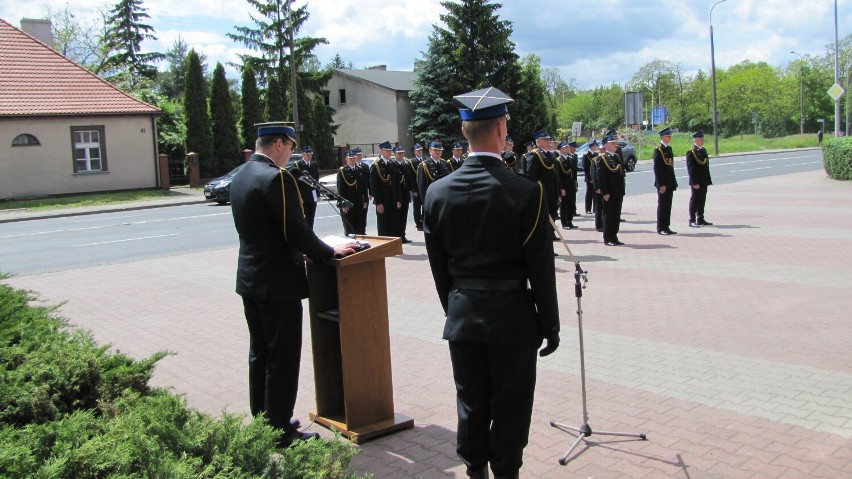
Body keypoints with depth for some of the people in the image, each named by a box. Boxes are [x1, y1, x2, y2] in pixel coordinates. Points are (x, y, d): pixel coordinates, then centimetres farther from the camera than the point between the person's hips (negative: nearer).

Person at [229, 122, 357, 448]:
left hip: (250, 278, 9)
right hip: (278, 283, -9)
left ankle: (262, 421, 30)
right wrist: (329, 252, -6)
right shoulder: (276, 177, -19)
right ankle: (280, 431, 10)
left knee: (260, 354, 18)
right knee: (282, 358, 1)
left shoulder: (240, 177, 10)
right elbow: (296, 231, -21)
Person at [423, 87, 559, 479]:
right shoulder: (526, 192, -16)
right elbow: (541, 268, -11)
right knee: (510, 408, 11)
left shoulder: (437, 193, -4)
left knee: (470, 403, 16)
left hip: (462, 317, 4)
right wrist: (550, 325, 0)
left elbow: (439, 266, 3)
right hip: (512, 318, -3)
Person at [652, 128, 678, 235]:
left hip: (670, 183, 8)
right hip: (662, 184, -8)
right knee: (662, 205, -2)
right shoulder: (658, 150, -11)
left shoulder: (669, 148, 14)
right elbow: (657, 169, -15)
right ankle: (660, 228, 4)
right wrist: (661, 184, -19)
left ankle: (666, 227, 15)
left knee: (668, 206, 10)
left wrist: (674, 182, 14)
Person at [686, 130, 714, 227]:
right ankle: (692, 221, 2)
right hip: (696, 182, -8)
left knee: (702, 201, 12)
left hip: (704, 182, 8)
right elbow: (690, 169, -15)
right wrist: (694, 182, -20)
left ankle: (700, 219, 20)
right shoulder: (691, 152, -12)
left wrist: (708, 180, 14)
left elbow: (706, 166, 18)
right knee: (694, 200, -3)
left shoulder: (703, 150, 14)